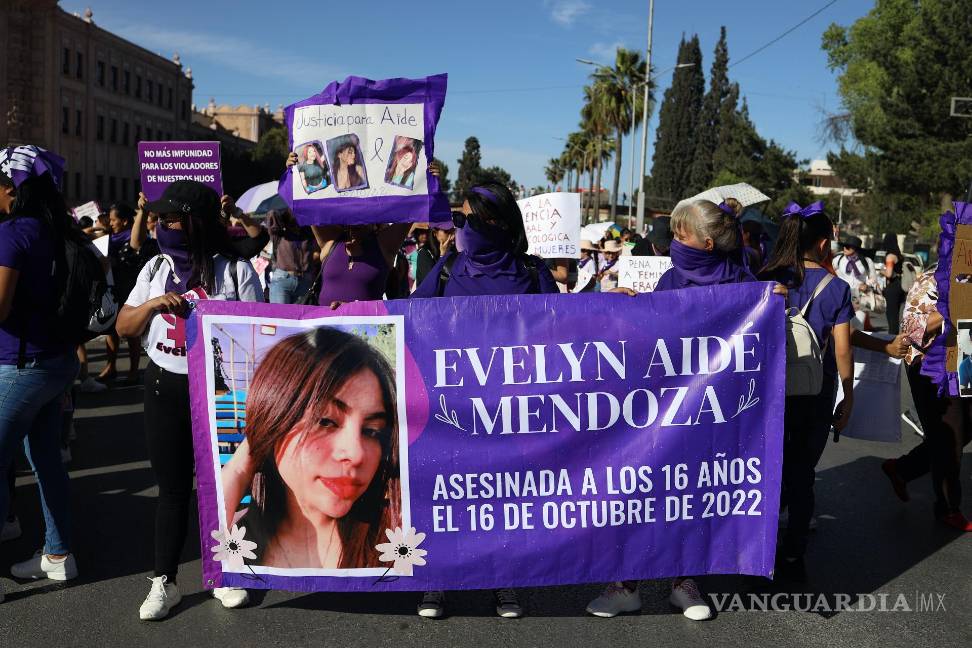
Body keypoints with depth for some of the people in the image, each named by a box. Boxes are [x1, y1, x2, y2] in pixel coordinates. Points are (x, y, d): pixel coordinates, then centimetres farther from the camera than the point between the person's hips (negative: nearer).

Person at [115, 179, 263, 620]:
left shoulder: (235, 270, -5)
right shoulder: (155, 268, 7)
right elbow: (123, 327, 7)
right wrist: (153, 304, -9)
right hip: (165, 387, 3)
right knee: (172, 486, 8)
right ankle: (164, 581, 18)